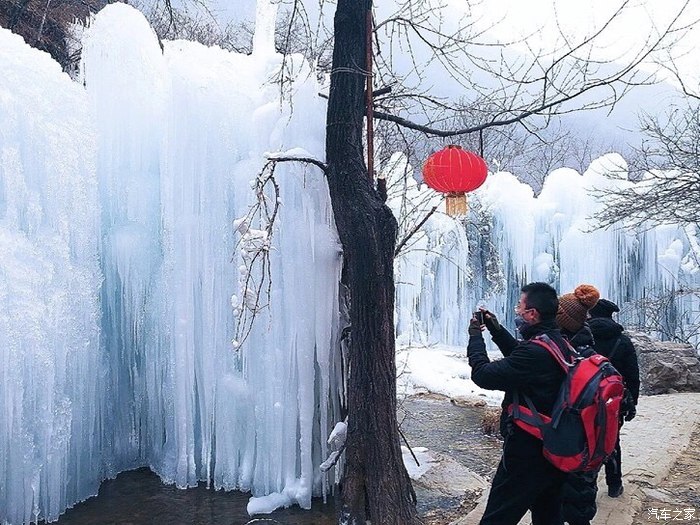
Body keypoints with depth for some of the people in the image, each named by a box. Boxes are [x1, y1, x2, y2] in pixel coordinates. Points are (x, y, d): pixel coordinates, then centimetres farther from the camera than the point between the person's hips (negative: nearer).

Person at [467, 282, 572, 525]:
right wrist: (496, 329, 13)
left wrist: (475, 336, -8)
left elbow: (482, 375, -23)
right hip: (554, 448, 9)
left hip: (527, 452, -9)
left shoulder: (535, 351, -28)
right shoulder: (559, 343, 3)